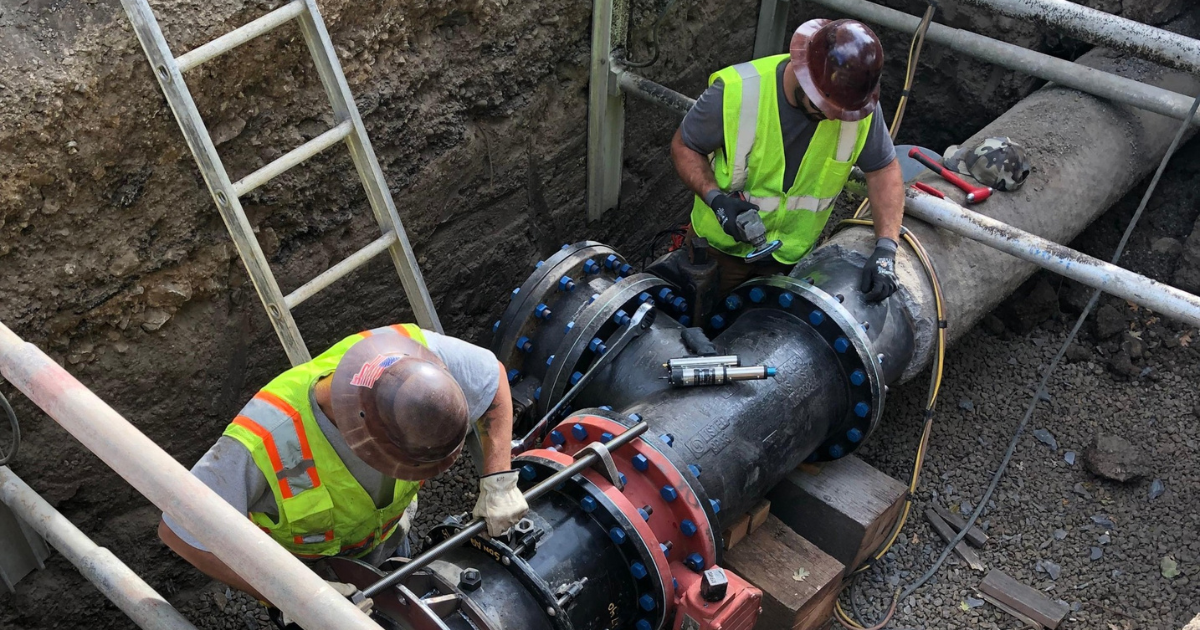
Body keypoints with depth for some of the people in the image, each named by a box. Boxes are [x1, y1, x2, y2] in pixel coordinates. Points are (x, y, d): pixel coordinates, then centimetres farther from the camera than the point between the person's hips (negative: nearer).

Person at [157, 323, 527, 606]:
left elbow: (492, 376, -18)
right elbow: (180, 530, -35)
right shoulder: (264, 441, -48)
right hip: (300, 559, -3)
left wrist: (499, 480, -27)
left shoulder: (409, 353, -38)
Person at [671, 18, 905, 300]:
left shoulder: (859, 105, -22)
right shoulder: (736, 91, -29)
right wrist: (715, 197, -32)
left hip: (793, 256, 2)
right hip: (722, 246, -2)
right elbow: (684, 147, -15)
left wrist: (885, 249, -22)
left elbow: (884, 170, -10)